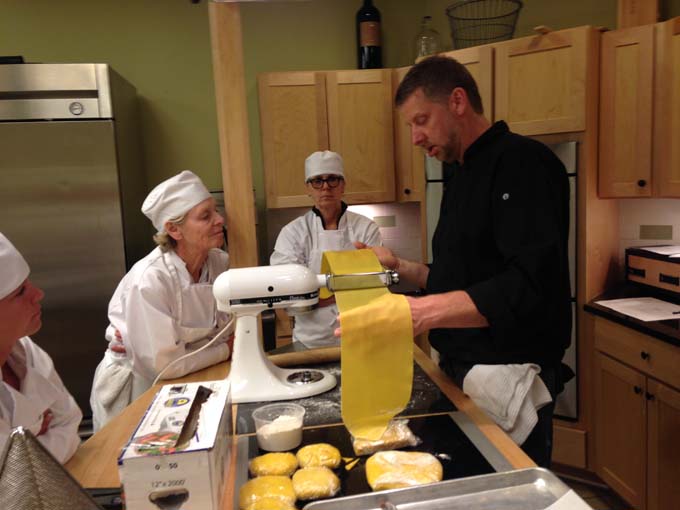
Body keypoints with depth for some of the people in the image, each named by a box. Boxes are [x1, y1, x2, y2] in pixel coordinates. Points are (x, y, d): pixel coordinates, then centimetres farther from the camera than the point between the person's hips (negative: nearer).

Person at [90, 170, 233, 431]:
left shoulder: (221, 263, -13)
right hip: (134, 391, -4)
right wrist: (227, 350, -13)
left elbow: (227, 331, -9)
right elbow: (165, 365, -25)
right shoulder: (149, 280, -28)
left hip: (187, 383, 4)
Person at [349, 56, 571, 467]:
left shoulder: (521, 163, -16)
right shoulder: (462, 177, 14)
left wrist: (425, 311, -35)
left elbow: (531, 285, -28)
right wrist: (399, 266, 8)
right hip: (463, 372, 9)